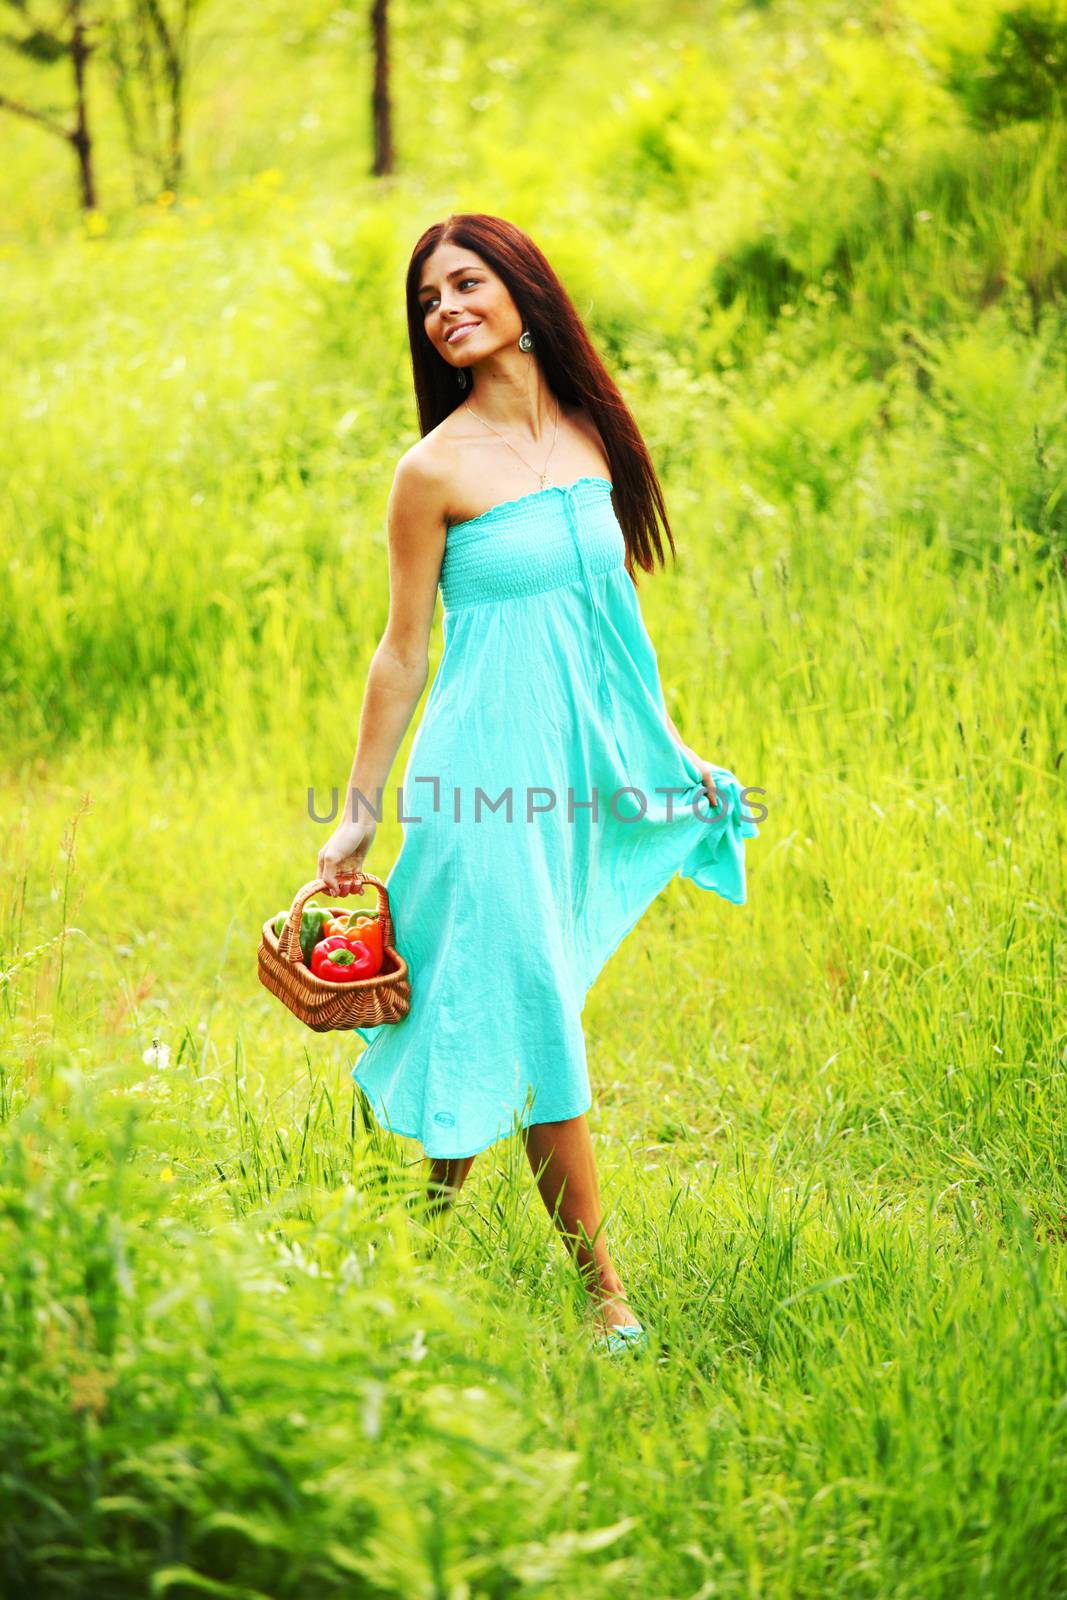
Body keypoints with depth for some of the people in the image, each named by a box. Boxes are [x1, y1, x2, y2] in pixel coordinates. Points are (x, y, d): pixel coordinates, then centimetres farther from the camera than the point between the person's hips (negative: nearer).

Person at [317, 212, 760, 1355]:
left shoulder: (591, 433, 7)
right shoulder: (437, 468, -8)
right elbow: (405, 649, -3)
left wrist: (669, 748, 21)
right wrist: (361, 812, -2)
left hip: (584, 753, 5)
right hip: (489, 761, -5)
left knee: (494, 1011, 9)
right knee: (531, 1015, -3)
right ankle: (605, 1292, 7)